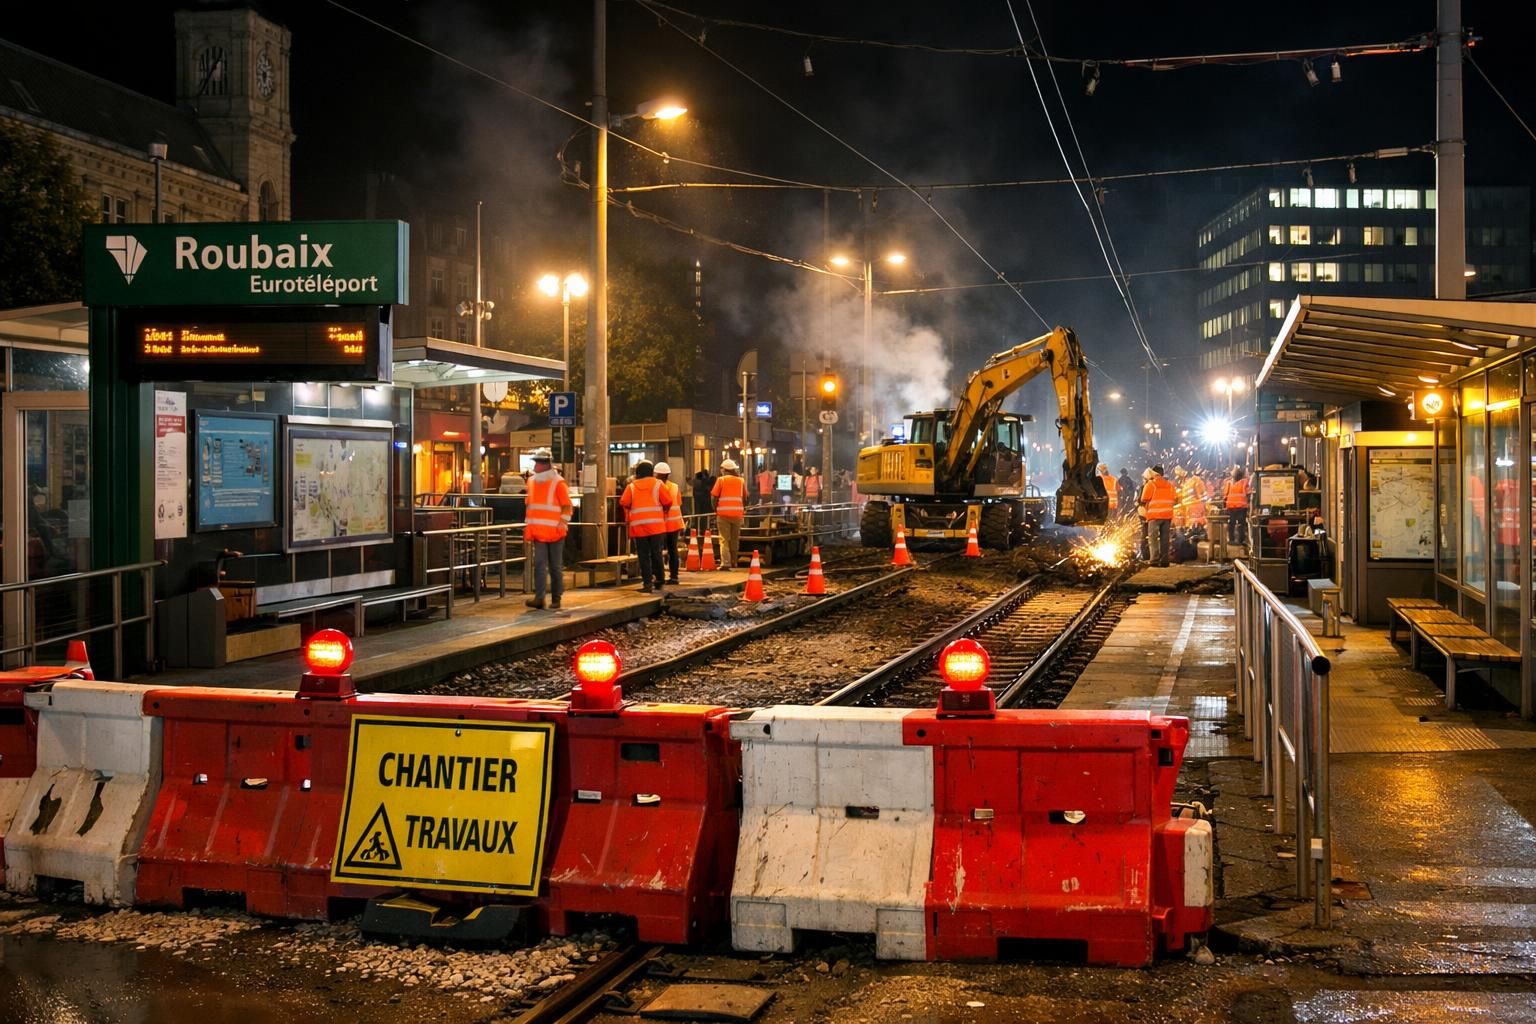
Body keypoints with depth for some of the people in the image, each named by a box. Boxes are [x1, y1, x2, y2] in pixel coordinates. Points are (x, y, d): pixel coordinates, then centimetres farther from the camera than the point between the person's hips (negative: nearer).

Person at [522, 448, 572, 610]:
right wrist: (528, 526, 13)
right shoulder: (532, 481, 10)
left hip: (555, 533, -4)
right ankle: (539, 597, -11)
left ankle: (556, 599, 13)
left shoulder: (558, 482, -7)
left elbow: (567, 506, -6)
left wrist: (562, 524, -14)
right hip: (538, 532, 4)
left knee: (555, 567, 5)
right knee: (539, 565, -6)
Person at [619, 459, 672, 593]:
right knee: (656, 553, 10)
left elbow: (624, 503, -2)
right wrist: (664, 514, 18)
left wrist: (628, 517, 16)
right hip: (656, 525, 0)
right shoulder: (657, 484, 3)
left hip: (638, 526, 0)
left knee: (643, 555, 2)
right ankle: (659, 580, 16)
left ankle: (647, 582, -4)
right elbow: (667, 501, -1)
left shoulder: (631, 486, 4)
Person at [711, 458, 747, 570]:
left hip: (723, 513, -3)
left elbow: (715, 497, -3)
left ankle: (725, 563, -11)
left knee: (724, 539, -2)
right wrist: (743, 509, 25)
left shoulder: (721, 480, -1)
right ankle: (733, 562, 19)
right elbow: (745, 498, 13)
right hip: (737, 513, 3)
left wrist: (716, 510, 7)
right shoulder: (741, 481, 9)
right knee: (735, 539, 14)